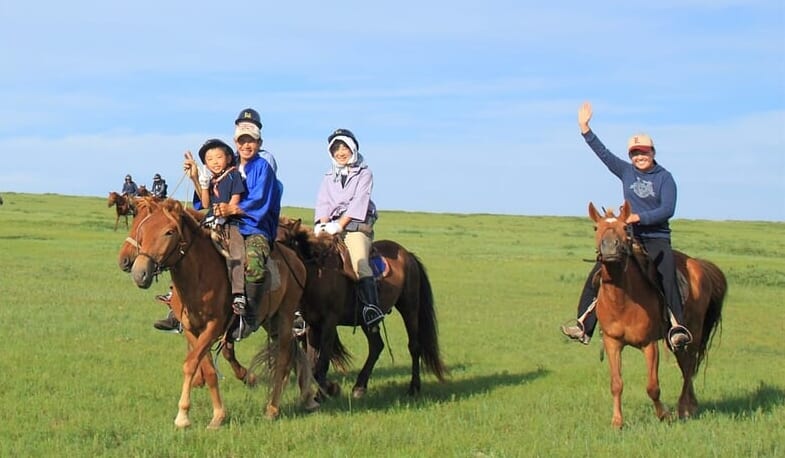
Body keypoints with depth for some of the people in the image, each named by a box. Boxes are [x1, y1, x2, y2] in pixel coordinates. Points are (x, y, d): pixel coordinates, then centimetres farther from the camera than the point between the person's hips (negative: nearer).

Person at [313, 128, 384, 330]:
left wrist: (340, 224, -14)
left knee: (359, 263, -28)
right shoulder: (329, 178, 21)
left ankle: (372, 308, -35)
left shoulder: (364, 174, 8)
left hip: (356, 225, -4)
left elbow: (359, 201, -4)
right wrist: (323, 223, -10)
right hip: (332, 226, 4)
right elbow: (323, 202, 10)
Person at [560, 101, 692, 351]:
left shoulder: (665, 178, -3)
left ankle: (678, 327, -31)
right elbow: (603, 153, 6)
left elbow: (667, 209, -14)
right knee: (596, 277, -7)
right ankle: (584, 326, -4)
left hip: (657, 239, -4)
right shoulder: (626, 172, 9)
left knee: (667, 277, -28)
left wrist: (638, 217, -23)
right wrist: (585, 128, -2)